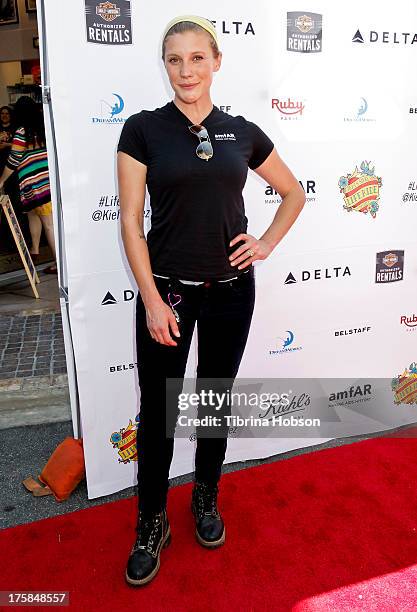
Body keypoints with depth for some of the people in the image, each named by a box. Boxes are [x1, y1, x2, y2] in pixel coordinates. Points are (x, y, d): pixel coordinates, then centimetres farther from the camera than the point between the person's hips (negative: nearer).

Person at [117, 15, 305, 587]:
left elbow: (294, 193, 17)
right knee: (158, 409, 6)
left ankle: (207, 501, 38)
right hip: (167, 289, -2)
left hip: (230, 289, 3)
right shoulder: (143, 128, -3)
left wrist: (267, 243, 2)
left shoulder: (242, 132, 5)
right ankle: (152, 523, 28)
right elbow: (131, 221, -7)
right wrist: (151, 299, -12)